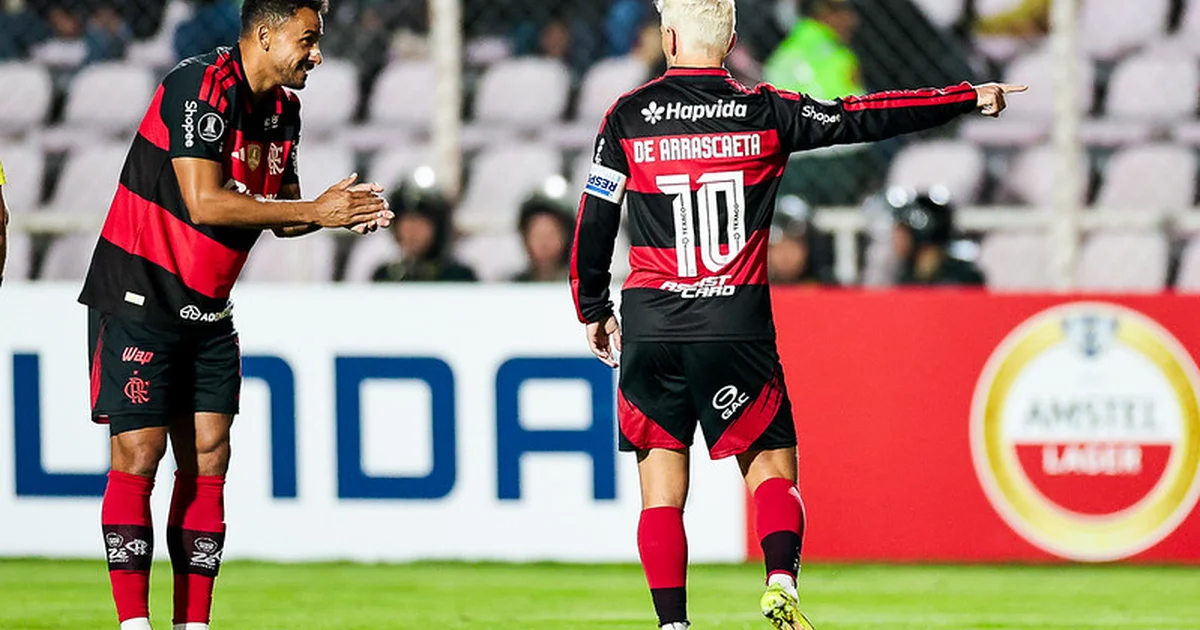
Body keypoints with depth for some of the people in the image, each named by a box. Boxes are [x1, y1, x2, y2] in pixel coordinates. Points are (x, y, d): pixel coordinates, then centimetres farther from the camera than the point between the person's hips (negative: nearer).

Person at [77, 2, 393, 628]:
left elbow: (282, 214, 15)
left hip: (208, 311, 8)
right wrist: (315, 210, -22)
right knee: (139, 453, -9)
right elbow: (204, 202, -26)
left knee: (208, 457, 1)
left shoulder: (284, 107, 9)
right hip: (139, 298, -8)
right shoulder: (202, 85, -18)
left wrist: (342, 213, -7)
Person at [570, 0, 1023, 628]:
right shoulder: (764, 113, 1)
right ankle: (781, 579, -18)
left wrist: (593, 310, 19)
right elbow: (863, 118, 4)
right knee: (772, 467, 8)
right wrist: (971, 97, 13)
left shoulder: (628, 116, 2)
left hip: (649, 329, 1)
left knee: (662, 488, 5)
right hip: (736, 328, -1)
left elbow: (594, 222, 5)